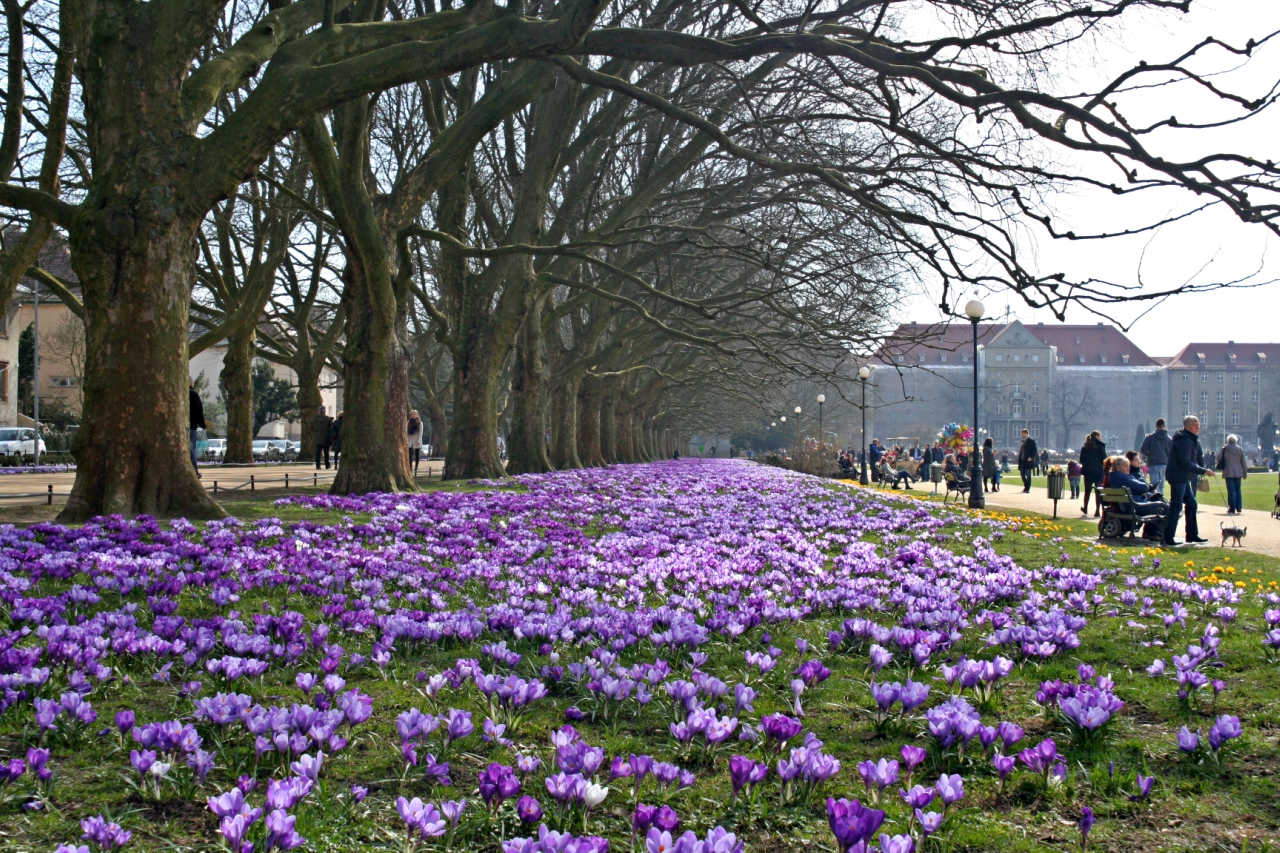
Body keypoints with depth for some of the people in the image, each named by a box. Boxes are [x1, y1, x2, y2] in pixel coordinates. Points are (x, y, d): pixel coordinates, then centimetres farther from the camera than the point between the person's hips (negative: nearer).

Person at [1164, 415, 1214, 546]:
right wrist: (1204, 471, -21)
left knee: (1191, 503, 14)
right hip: (1177, 477, -11)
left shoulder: (1191, 440, 15)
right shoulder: (1184, 441, -19)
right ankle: (1167, 538, -8)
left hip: (1184, 478, 11)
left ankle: (1192, 535, 21)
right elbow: (1186, 463, -24)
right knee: (1176, 506, -10)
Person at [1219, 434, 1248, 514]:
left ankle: (1232, 509, -4)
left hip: (1229, 473, -3)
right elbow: (1244, 462, 5)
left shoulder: (1225, 449, -6)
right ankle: (1238, 508, 11)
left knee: (1231, 491, -2)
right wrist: (1245, 473, 13)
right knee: (1238, 490, 12)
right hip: (1238, 473, 3)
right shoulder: (1240, 449, 2)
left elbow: (1219, 459, 0)